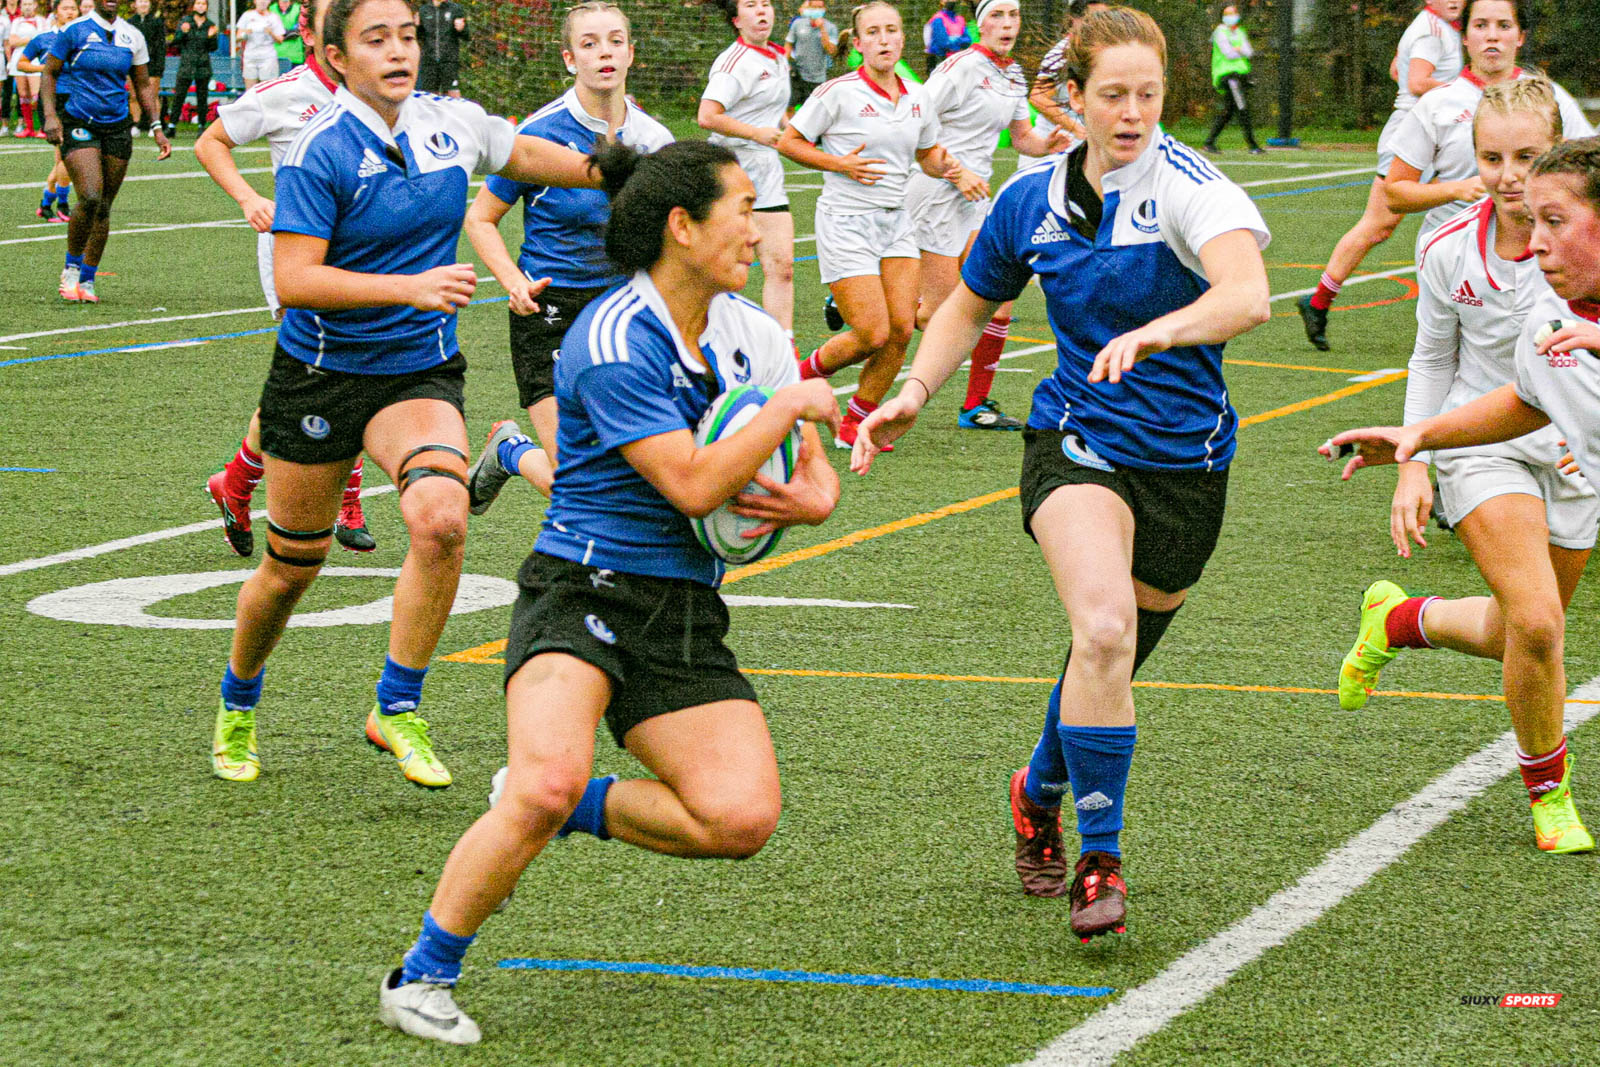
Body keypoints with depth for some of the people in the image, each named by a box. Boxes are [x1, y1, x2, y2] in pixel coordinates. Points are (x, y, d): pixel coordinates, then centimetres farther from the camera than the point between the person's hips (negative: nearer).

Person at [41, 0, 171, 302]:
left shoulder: (132, 36, 7)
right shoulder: (75, 31, -4)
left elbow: (144, 85, 16)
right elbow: (49, 73, 2)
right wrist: (50, 115, -11)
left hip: (117, 128, 4)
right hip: (78, 126, -4)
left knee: (104, 208, 4)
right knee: (90, 198, -20)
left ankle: (86, 280, 16)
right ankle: (71, 268, 1)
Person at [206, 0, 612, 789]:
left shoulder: (451, 124, -2)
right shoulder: (318, 152, -17)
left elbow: (528, 156, 18)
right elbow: (293, 280, -24)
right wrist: (411, 287, -33)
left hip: (421, 372, 3)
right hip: (321, 375, -3)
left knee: (440, 517, -25)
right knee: (292, 565, 8)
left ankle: (397, 709, -11)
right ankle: (237, 708, 37)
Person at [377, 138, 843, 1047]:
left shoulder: (748, 332, 9)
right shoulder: (614, 341, -14)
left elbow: (817, 479, 19)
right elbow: (691, 485, -21)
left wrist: (814, 498, -4)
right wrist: (793, 404, -12)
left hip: (688, 618, 7)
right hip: (583, 595, -6)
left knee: (743, 817, -15)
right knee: (547, 784, -31)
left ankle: (570, 805, 10)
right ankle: (424, 974, -10)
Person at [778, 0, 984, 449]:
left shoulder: (917, 99, 7)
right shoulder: (839, 92, -10)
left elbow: (928, 152, 23)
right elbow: (789, 141, -4)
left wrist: (951, 168, 1)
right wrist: (842, 164, -15)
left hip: (896, 222, 6)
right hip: (846, 223, -6)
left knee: (901, 329, -4)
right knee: (873, 335, -12)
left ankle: (855, 425, 11)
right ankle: (805, 374, 18)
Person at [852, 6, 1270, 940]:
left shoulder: (1188, 188, -16)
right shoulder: (1033, 203, 0)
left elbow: (1247, 294, -36)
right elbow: (969, 308, 19)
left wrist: (1153, 334, -53)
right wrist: (915, 392, 5)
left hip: (1187, 460, -1)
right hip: (1076, 443, 1)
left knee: (1112, 664, 14)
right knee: (1104, 627, -26)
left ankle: (1041, 794, 46)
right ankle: (1100, 861, -17)